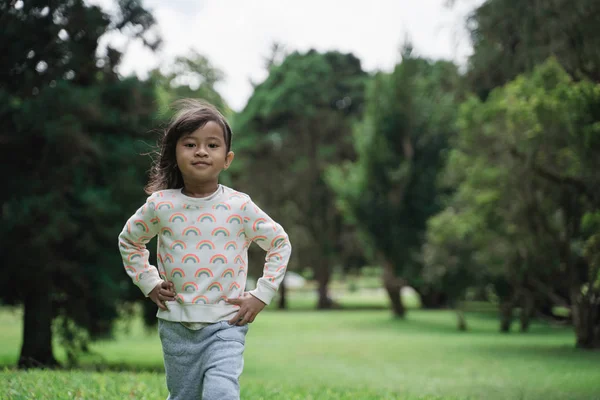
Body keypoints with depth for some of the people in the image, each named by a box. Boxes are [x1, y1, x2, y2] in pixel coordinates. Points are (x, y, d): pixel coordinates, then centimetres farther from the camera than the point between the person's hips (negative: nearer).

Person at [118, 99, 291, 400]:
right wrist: (149, 283, 6)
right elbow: (128, 240, 17)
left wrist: (260, 296, 0)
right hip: (177, 326, 2)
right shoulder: (160, 206, -2)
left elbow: (280, 244, 7)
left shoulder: (239, 206, -4)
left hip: (226, 325, -2)